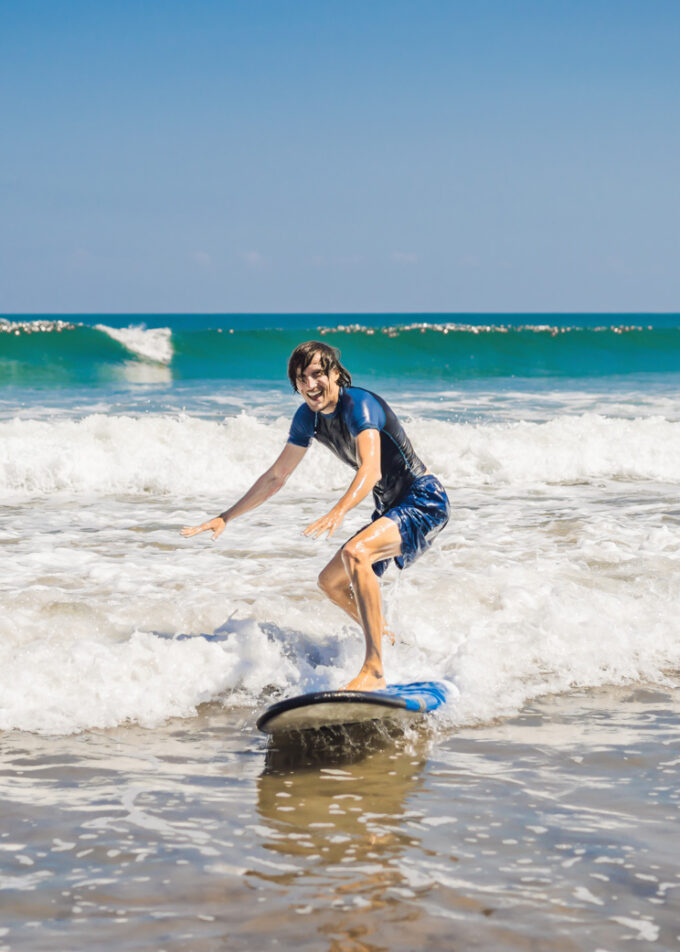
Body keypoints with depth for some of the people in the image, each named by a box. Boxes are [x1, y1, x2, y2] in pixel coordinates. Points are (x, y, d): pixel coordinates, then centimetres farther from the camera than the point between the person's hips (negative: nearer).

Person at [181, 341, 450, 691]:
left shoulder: (359, 404, -22)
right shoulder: (308, 417, 3)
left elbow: (371, 468, -38)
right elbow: (275, 477, 13)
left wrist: (339, 511, -55)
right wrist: (225, 518, 11)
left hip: (424, 501, -10)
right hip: (390, 508, 10)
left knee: (355, 553, -33)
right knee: (331, 582, 16)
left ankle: (374, 670, -36)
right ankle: (387, 640, 38)